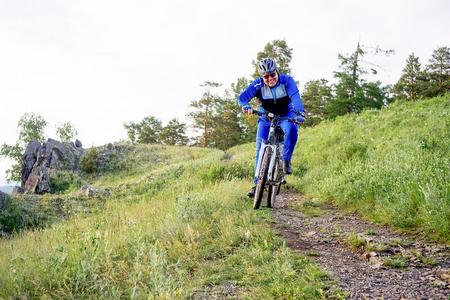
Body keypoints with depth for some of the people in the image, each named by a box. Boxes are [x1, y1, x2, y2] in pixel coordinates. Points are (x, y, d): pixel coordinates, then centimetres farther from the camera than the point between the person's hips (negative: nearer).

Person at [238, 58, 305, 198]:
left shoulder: (287, 80, -22)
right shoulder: (258, 84, -19)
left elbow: (295, 96, -36)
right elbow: (242, 97, -26)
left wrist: (300, 113, -54)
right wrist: (246, 106, -49)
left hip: (286, 116, -1)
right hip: (266, 118, 1)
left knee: (291, 129, -36)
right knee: (260, 150, -8)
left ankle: (286, 160, -16)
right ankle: (257, 184, -1)